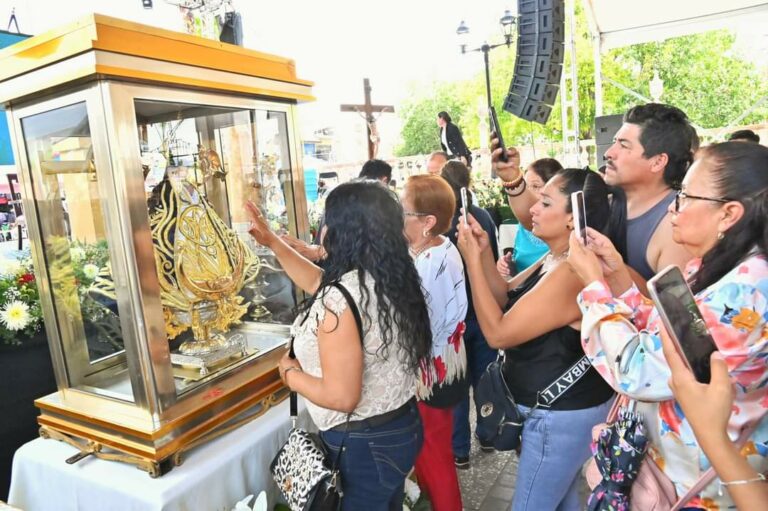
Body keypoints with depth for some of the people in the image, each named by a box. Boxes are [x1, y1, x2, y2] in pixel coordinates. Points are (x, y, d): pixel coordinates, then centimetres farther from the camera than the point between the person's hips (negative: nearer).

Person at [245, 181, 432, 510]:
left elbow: (341, 397, -27)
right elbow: (318, 283, 13)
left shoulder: (340, 298, -29)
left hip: (364, 444, -7)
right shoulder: (388, 277, -2)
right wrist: (272, 242, 14)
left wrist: (290, 374, -10)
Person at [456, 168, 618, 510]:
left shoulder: (572, 272, -30)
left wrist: (472, 260, -24)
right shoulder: (556, 258, 3)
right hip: (565, 407, 10)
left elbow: (498, 333, -28)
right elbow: (506, 298, 8)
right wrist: (484, 251, -6)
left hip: (560, 415, -10)